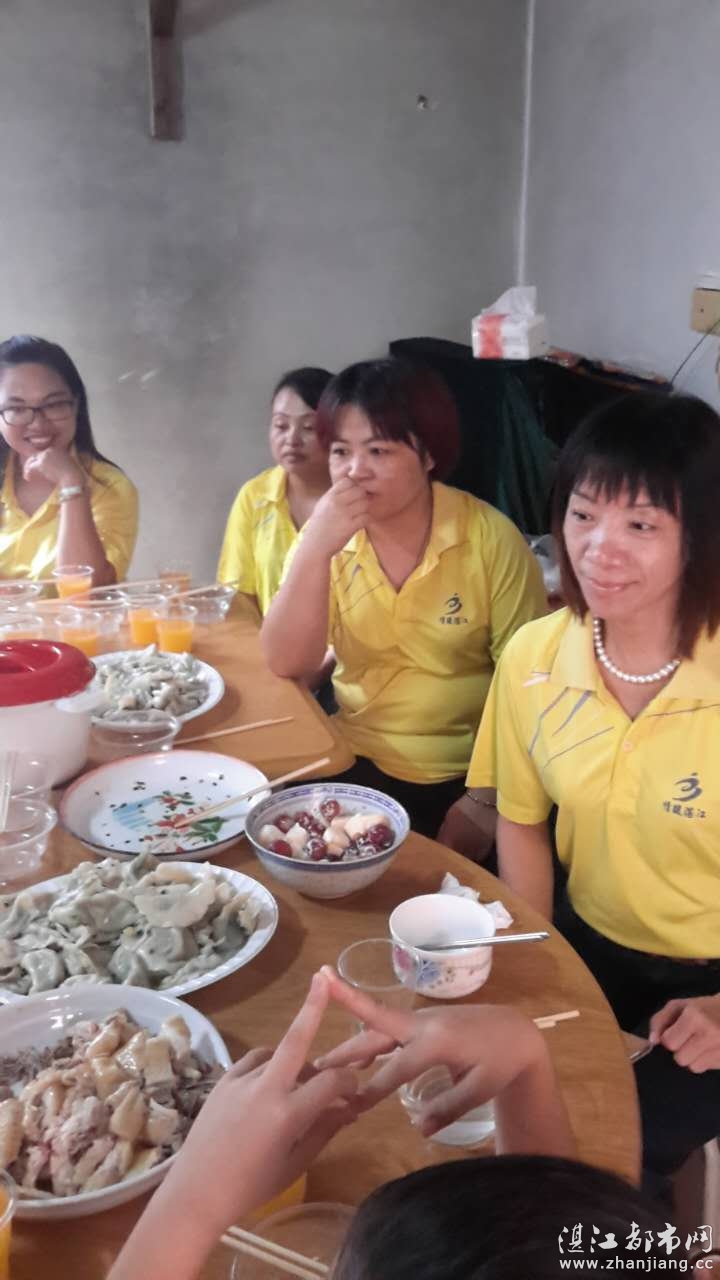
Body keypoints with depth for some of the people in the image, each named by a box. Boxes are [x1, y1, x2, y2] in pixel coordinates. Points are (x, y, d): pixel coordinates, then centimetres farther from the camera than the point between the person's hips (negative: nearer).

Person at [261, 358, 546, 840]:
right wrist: (314, 549, -23)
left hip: (463, 778, -3)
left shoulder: (490, 538, -12)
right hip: (354, 762, 3)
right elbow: (288, 664, -12)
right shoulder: (330, 534, -2)